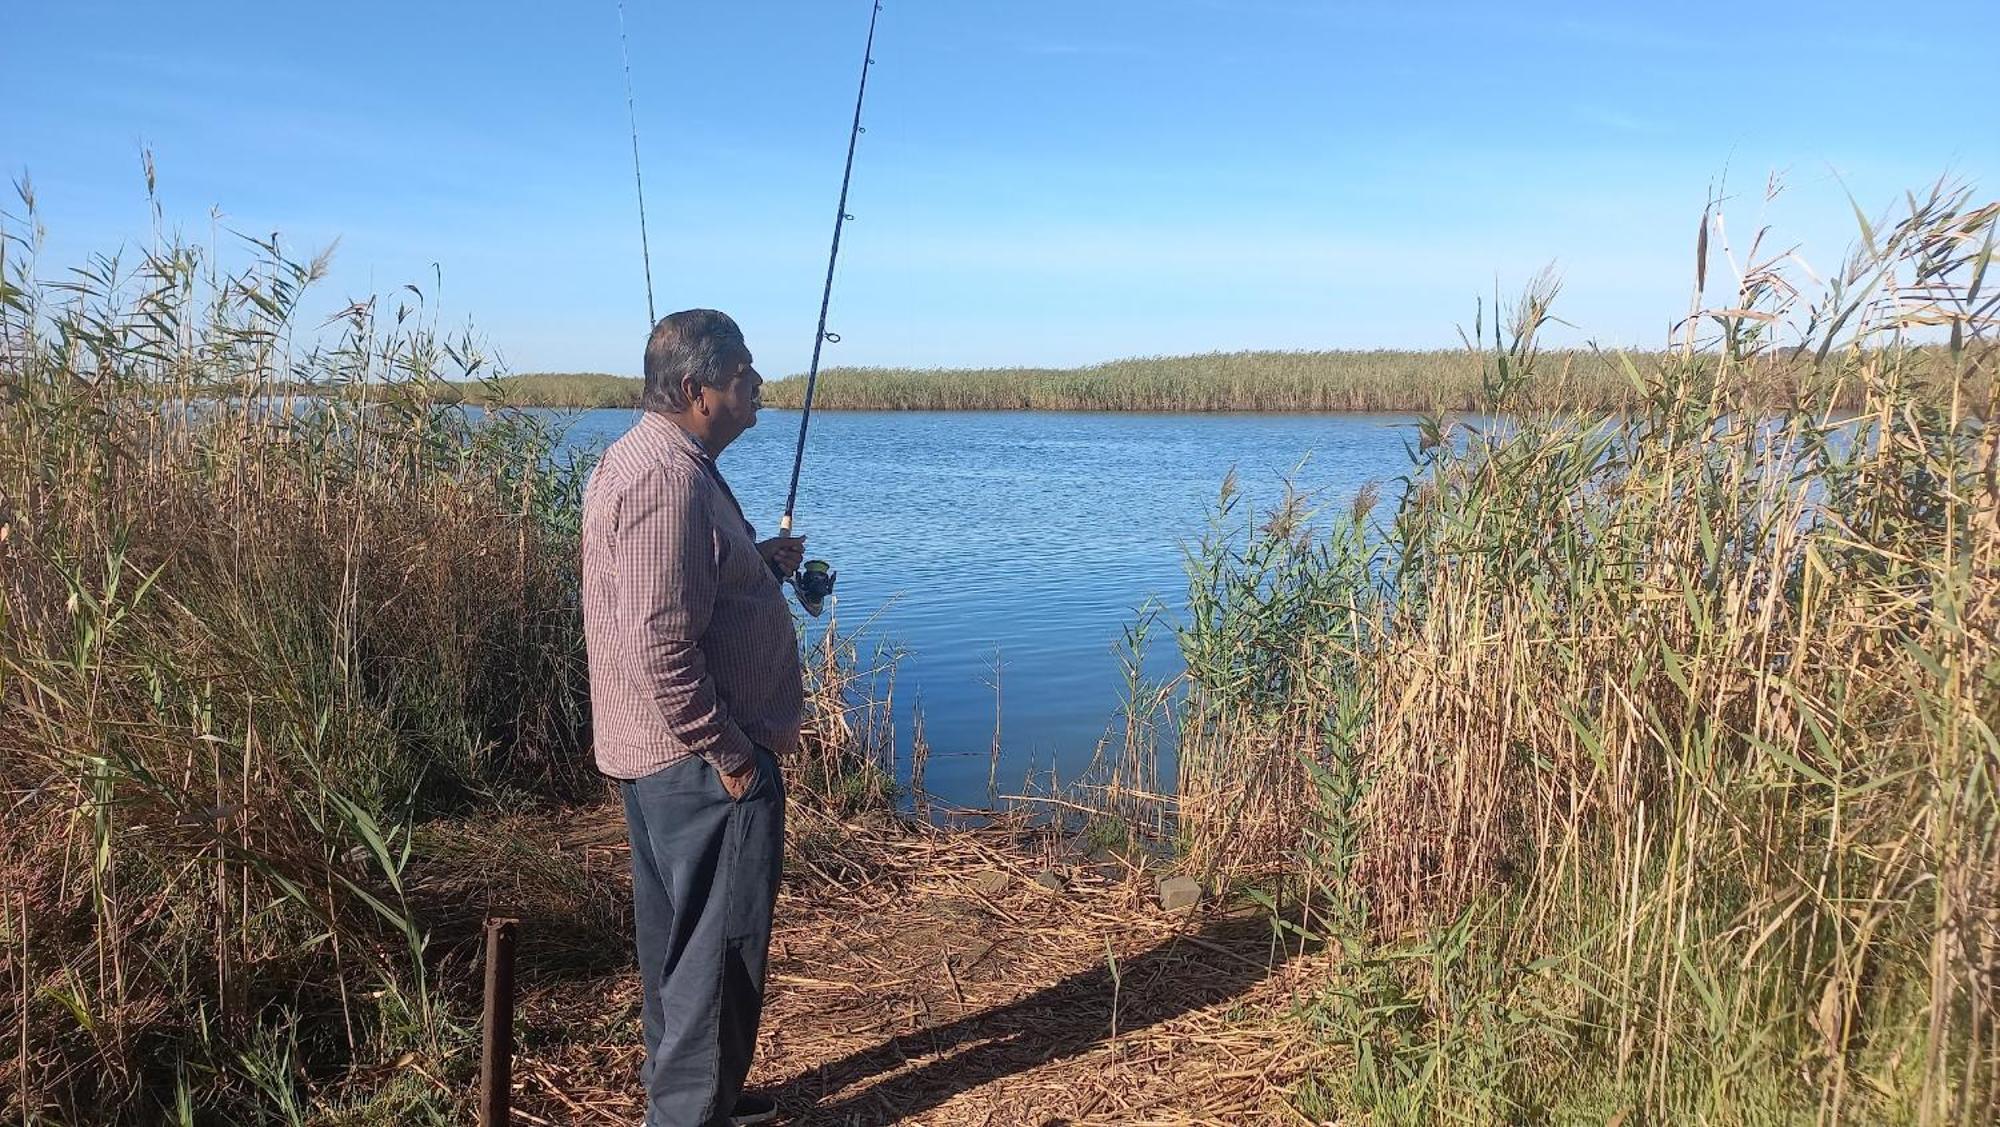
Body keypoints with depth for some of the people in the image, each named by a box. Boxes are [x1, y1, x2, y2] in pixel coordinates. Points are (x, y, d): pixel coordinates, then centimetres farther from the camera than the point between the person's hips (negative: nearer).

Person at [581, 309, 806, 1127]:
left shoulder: (648, 458, 12)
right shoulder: (667, 477, -22)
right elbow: (663, 647, -27)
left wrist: (763, 564, 11)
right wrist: (729, 755, -20)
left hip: (660, 754, 11)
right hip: (698, 759, -11)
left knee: (683, 935, 21)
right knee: (719, 944, 1)